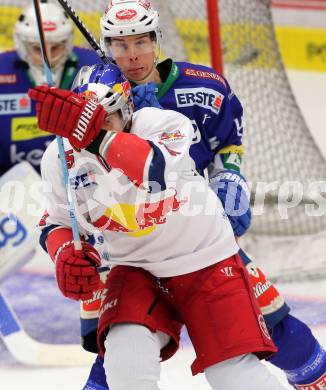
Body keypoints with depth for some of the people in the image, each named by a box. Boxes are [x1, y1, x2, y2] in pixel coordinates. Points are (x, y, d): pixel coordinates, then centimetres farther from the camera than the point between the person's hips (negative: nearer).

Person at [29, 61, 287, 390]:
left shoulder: (162, 123, -23)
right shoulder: (61, 159, -9)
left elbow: (157, 175, -46)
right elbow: (56, 222, 8)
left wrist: (96, 134, -60)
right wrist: (64, 254, -17)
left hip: (205, 261, -2)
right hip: (135, 268, 3)